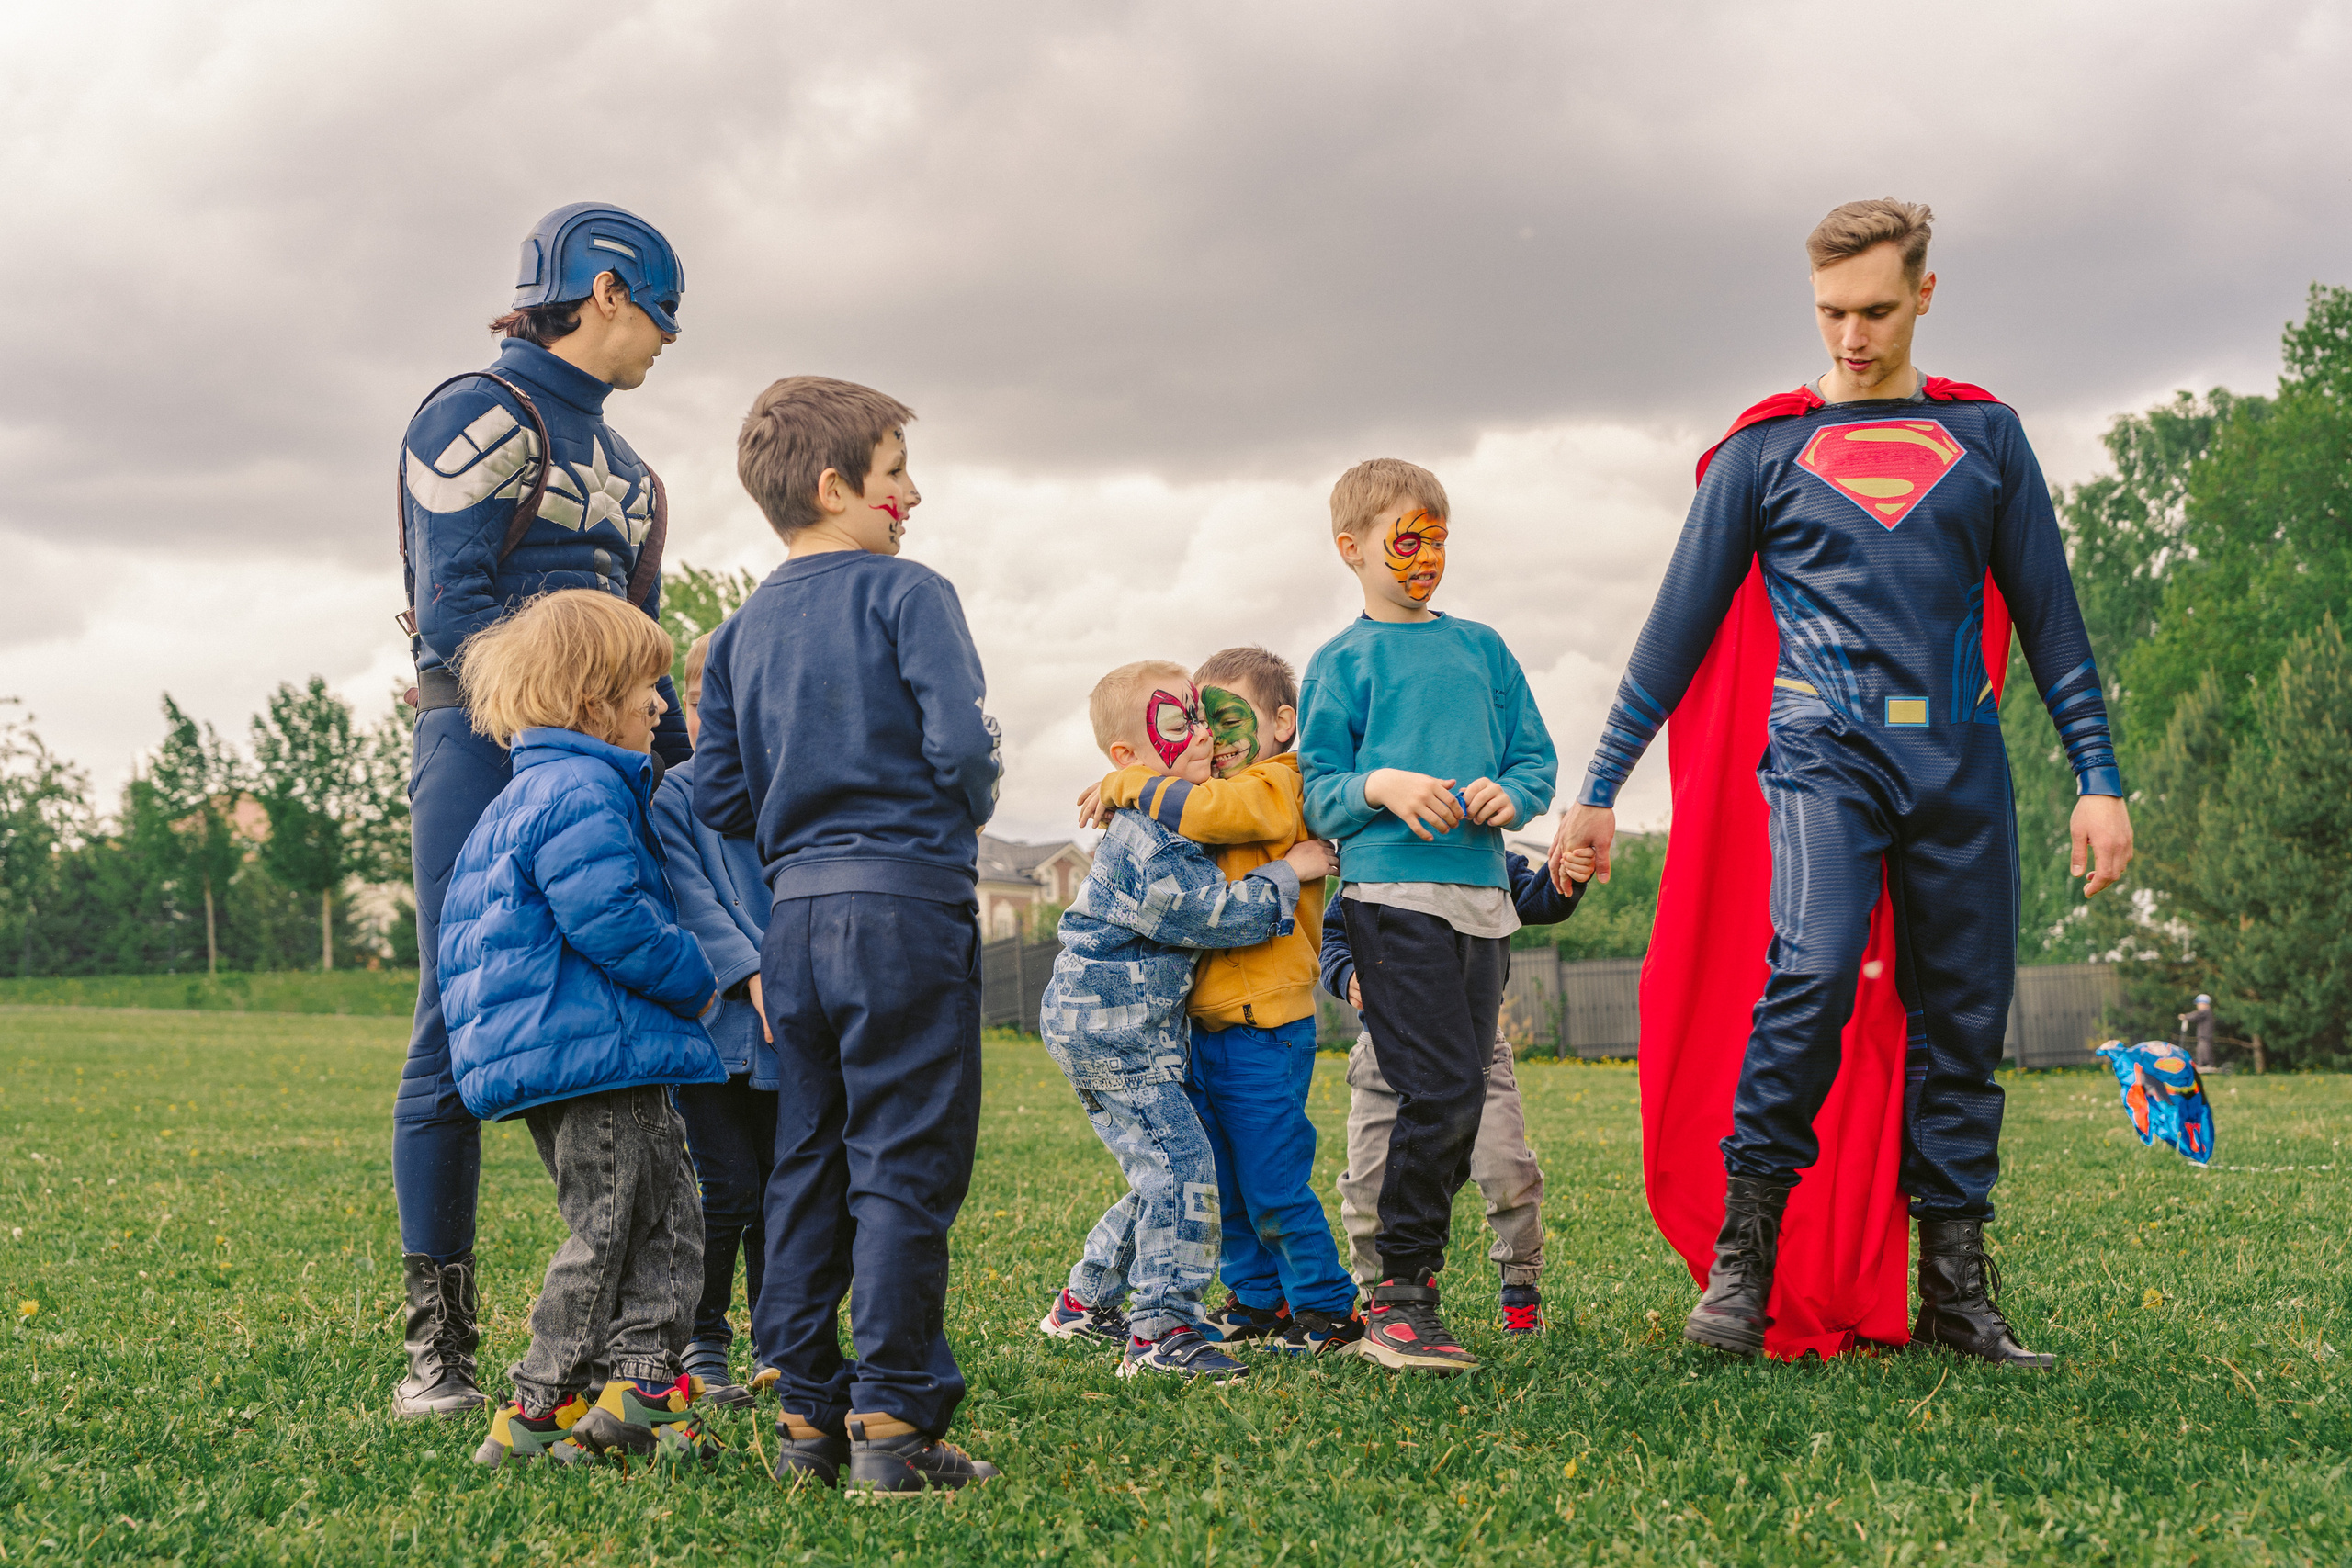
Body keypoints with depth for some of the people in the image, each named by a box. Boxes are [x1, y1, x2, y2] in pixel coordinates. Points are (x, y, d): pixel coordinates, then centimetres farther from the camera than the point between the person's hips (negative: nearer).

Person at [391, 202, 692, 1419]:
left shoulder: (613, 457, 24)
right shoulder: (481, 417, -2)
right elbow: (455, 610, -12)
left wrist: (681, 761, 10)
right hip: (489, 751, -8)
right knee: (462, 1032, -5)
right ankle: (436, 1340, 0)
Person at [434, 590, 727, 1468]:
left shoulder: (532, 794, 21)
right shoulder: (582, 794, -14)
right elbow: (613, 923, -23)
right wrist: (699, 985, -7)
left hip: (554, 1057, 11)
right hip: (593, 1057, -11)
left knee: (667, 1219, 11)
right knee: (607, 1231, -6)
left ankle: (644, 1386, 9)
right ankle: (538, 1412, -2)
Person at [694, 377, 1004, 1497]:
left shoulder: (742, 631, 13)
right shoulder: (906, 593, -6)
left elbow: (717, 799, 10)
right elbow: (961, 739, -16)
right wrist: (964, 816, 4)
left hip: (793, 915, 6)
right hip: (905, 905, -6)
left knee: (806, 1166, 12)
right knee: (904, 1169, -3)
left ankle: (804, 1418, 14)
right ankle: (892, 1424, -4)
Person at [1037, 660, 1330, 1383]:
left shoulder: (1157, 818, 12)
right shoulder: (1149, 835, -21)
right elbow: (1211, 912, -23)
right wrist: (1288, 872, -13)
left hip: (1102, 1024, 11)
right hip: (1111, 1024, -11)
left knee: (1161, 1170, 14)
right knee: (1179, 1163, -15)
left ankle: (1084, 1302, 25)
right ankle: (1160, 1330, -16)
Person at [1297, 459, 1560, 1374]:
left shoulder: (1482, 648, 19)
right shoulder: (1342, 662, 5)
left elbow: (1536, 759, 18)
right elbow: (1318, 795, 2)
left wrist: (1509, 794, -3)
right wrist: (1381, 787, -17)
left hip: (1481, 896, 5)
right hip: (1392, 893, -5)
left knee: (1458, 1102, 6)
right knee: (1442, 1089, -15)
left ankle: (1413, 1279, 16)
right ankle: (1399, 1297, -7)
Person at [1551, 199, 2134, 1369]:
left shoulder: (1983, 435, 14)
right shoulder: (1766, 448, 9)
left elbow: (2048, 615, 14)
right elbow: (1679, 626, 8)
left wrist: (2098, 778, 7)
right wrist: (1599, 787, 5)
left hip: (1960, 765, 3)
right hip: (1823, 750, -3)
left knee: (1961, 1012, 2)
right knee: (1812, 971, -24)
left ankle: (1955, 1285, 10)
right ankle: (1742, 1249, -14)